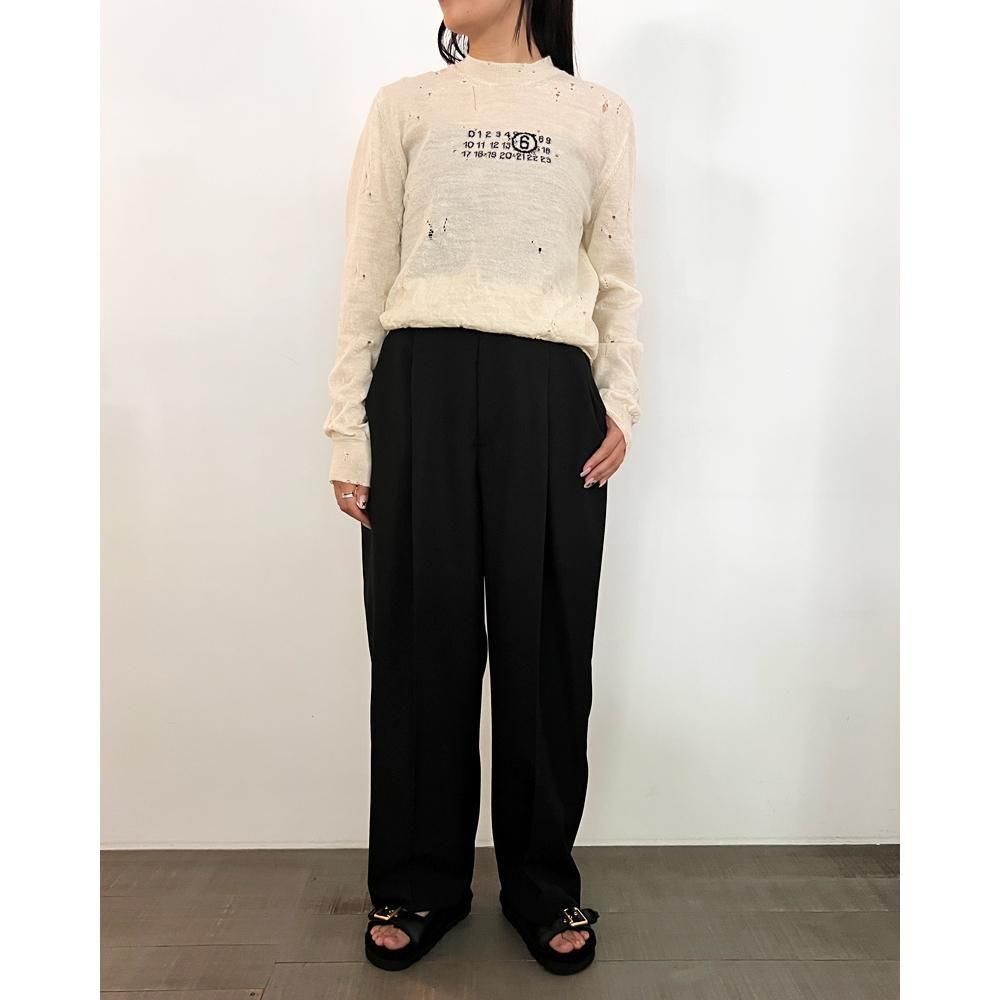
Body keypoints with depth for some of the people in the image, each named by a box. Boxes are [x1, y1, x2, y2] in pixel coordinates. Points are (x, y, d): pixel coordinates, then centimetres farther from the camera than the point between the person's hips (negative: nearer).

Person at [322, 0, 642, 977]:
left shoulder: (601, 114, 17)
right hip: (421, 385, 0)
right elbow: (365, 275, 8)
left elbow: (617, 279, 14)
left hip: (549, 393, 0)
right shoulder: (405, 104, 15)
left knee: (546, 641, 2)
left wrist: (620, 402, -1)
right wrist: (347, 430, 1)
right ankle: (417, 881, 22)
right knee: (422, 635, 3)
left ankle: (543, 884, 22)